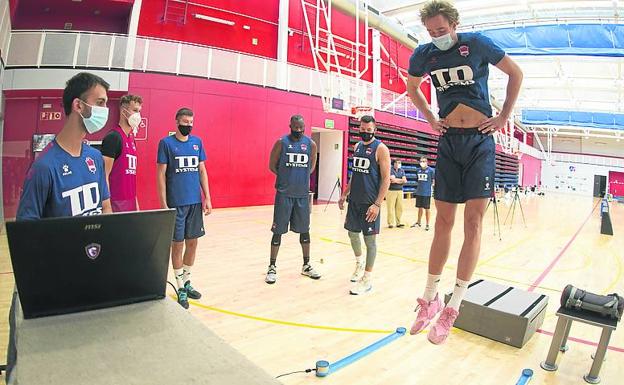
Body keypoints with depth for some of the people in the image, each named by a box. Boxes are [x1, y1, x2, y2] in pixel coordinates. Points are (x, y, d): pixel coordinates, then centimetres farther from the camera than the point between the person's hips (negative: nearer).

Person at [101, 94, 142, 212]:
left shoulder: (131, 139, 14)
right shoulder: (113, 137, -11)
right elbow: (104, 175, -14)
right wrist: (107, 206, -18)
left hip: (130, 201, 8)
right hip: (117, 202, -8)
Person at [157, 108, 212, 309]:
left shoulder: (197, 142, 8)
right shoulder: (166, 143, -4)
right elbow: (161, 174, -5)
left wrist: (207, 197, 5)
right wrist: (163, 204, -9)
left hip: (195, 202, 4)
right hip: (176, 203, -4)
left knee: (192, 242, 11)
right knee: (178, 243, 3)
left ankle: (187, 281, 28)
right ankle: (180, 287, 17)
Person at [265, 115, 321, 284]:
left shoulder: (311, 144, 3)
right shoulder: (281, 142, -4)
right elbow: (272, 165, 3)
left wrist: (300, 177, 7)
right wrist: (287, 176, 3)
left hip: (303, 194, 3)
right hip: (284, 194, -3)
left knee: (304, 230, 12)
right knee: (278, 231, 1)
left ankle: (306, 266, 26)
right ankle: (272, 267, 14)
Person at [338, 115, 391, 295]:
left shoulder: (380, 148, -9)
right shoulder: (357, 146, 11)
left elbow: (386, 178, -13)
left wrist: (377, 204, -19)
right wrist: (345, 194, 16)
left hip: (370, 202, -7)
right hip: (354, 200, 7)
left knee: (370, 238, 0)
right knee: (352, 233, 16)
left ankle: (367, 279, 10)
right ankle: (359, 263, 41)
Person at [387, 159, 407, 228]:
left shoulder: (402, 171, 13)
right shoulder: (390, 170, -5)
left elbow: (404, 181, 1)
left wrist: (396, 180, -8)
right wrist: (401, 180, -2)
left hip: (400, 191, 5)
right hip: (391, 191, -5)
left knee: (400, 207, 5)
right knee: (391, 207, -5)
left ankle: (398, 223, 14)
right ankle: (390, 223, 2)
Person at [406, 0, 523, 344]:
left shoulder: (476, 44, -2)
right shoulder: (423, 55, 5)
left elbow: (515, 73, 9)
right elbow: (412, 88, 23)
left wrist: (504, 116, 3)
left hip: (479, 139, -2)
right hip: (448, 141, 2)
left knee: (473, 221, -7)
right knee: (443, 221, 3)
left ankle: (453, 307, 0)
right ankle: (430, 297, 14)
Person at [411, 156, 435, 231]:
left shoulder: (431, 170, -8)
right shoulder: (418, 170, 7)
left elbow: (434, 180, -2)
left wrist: (432, 185, -14)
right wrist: (419, 186, 13)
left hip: (427, 193, -5)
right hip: (419, 192, 5)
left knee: (426, 209, 3)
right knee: (420, 208, 15)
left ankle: (427, 225, 13)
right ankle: (418, 222, 29)